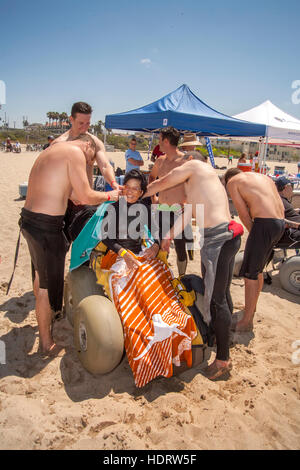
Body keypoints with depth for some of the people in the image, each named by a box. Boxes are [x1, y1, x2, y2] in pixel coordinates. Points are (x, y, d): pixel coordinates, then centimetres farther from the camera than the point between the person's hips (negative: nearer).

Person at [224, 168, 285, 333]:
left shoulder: (232, 182, 8)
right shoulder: (264, 177, 26)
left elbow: (244, 214, 0)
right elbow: (281, 208, 18)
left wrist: (253, 233, 11)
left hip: (264, 224, -8)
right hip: (280, 225, 8)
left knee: (250, 274, 1)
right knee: (258, 270, 22)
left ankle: (247, 321, 10)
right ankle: (252, 307, 38)